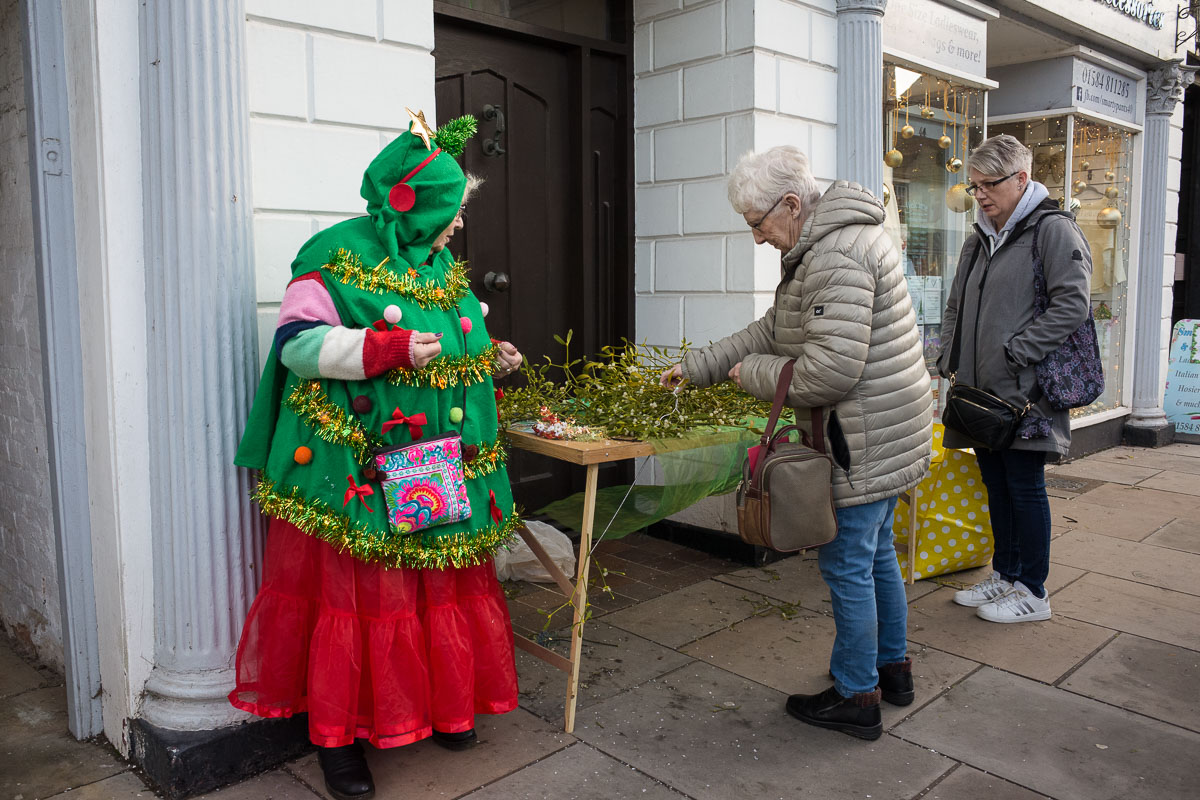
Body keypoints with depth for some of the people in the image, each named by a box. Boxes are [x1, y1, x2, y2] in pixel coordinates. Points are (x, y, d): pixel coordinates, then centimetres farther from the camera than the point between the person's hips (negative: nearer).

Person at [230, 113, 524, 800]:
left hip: (443, 470, 7)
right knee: (356, 593, 1)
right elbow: (298, 345, -15)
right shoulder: (337, 258, -9)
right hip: (360, 474, -7)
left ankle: (443, 705, 32)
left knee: (441, 585, 13)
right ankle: (337, 734, 18)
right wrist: (391, 348, -23)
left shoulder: (443, 269, 14)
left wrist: (492, 360, 8)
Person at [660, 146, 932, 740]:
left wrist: (753, 373, -12)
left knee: (847, 563, 2)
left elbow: (830, 371, -28)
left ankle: (856, 697, 17)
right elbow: (772, 332, 17)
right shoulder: (825, 246, 13)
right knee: (875, 552, 21)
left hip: (866, 444, -11)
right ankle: (892, 667, 39)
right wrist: (694, 368, 14)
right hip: (886, 436, 11)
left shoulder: (838, 255, -22)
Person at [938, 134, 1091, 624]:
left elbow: (1072, 305, -16)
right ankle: (1004, 576, 28)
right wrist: (949, 358, 10)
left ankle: (1033, 592, 12)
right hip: (980, 389, 8)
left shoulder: (1053, 230, -6)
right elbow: (956, 307, 24)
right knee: (996, 484, 15)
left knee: (1025, 487, 0)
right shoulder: (979, 240, 18)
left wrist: (1013, 353, -18)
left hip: (1024, 391, -8)